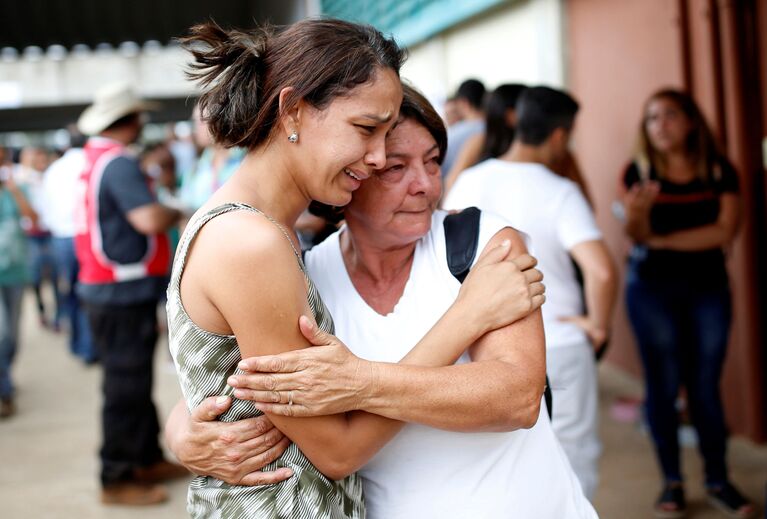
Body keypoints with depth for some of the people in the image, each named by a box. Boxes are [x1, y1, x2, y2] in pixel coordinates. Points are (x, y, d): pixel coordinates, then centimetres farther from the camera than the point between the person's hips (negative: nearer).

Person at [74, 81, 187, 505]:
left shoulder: (93, 159, 12)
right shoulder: (119, 163, -18)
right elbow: (150, 219, -28)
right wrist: (177, 213, -9)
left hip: (106, 287, 10)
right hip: (124, 291, -10)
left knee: (134, 380, 18)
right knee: (126, 386, -1)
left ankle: (147, 459, 30)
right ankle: (117, 480, 8)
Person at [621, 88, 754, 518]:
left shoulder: (719, 170, -1)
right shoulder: (640, 171, -3)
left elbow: (725, 232, -10)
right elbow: (636, 235, -14)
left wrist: (663, 240, -12)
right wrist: (638, 212, -36)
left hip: (708, 288, 1)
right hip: (652, 289, 0)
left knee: (706, 385, 4)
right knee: (663, 384, 3)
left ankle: (719, 480, 14)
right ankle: (672, 482, 12)